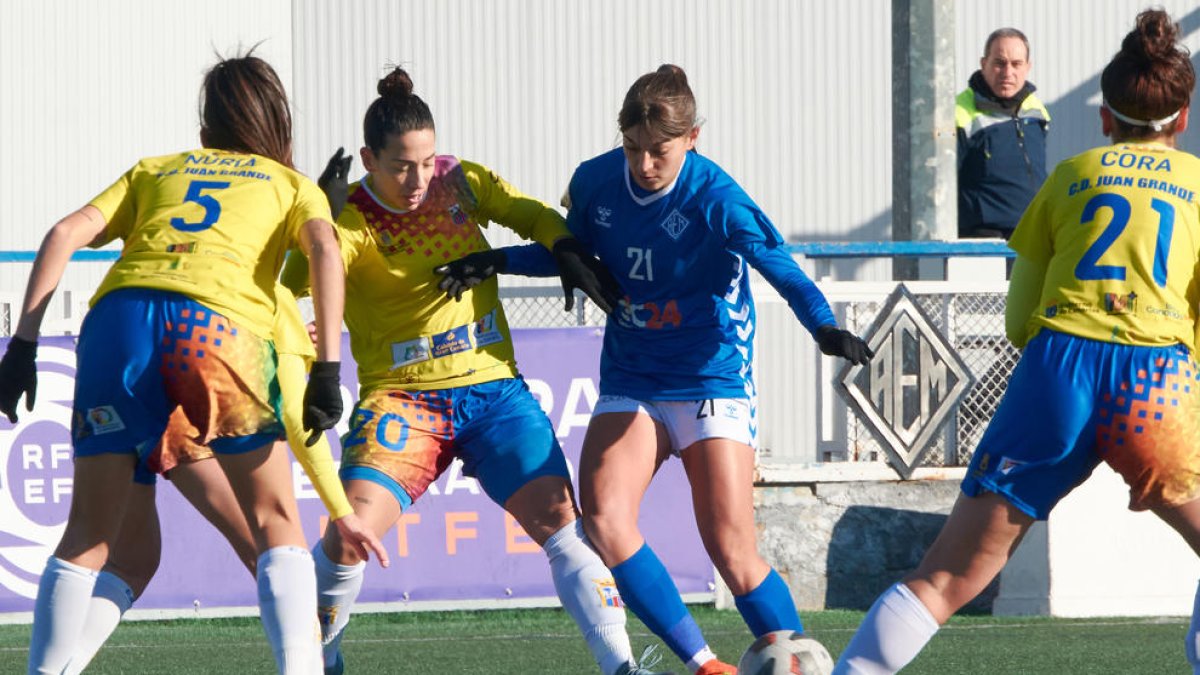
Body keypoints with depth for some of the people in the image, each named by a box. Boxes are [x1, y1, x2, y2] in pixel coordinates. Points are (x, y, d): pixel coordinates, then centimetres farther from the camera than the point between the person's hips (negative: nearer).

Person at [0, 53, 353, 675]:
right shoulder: (295, 186, 27)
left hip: (120, 313, 2)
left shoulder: (154, 170, 32)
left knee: (88, 532, 10)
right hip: (222, 321, -2)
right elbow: (324, 252, 5)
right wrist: (326, 369, -2)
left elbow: (64, 235, 18)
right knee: (275, 523, 10)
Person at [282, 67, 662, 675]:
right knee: (349, 534, -20)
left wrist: (569, 254, -7)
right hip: (401, 396, -3)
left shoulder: (463, 183, 2)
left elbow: (536, 217, 11)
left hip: (492, 388, 3)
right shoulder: (350, 223, -10)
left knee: (559, 520, -13)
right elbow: (297, 281, -24)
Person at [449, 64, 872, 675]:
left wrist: (823, 326, -45)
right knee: (603, 521, -17)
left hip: (710, 380, -4)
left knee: (732, 553, -11)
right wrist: (498, 261, 4)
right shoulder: (595, 182, -3)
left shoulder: (714, 198, -18)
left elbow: (780, 266, -27)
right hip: (629, 386, 4)